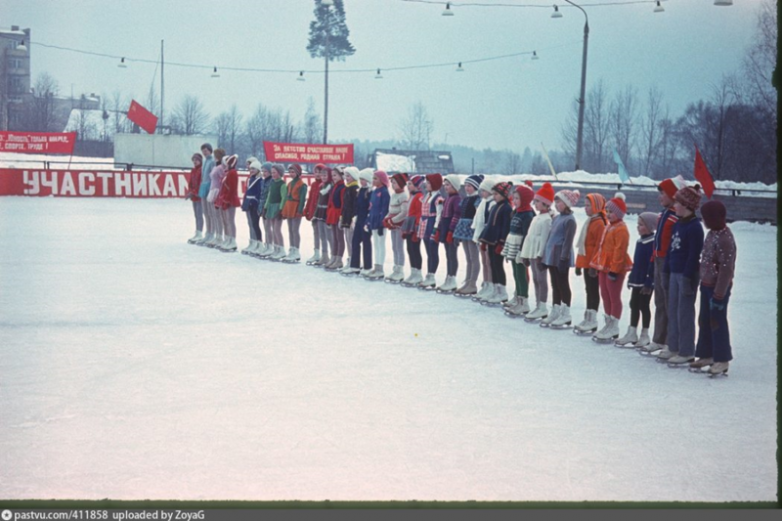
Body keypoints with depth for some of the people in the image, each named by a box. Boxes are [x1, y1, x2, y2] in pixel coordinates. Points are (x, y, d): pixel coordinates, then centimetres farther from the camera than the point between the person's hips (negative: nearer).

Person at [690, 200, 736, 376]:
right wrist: (703, 282, 15)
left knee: (717, 322, -1)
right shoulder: (712, 233, 6)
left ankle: (722, 360, 8)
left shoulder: (724, 239, -22)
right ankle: (706, 355, 26)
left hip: (718, 287, -9)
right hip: (707, 284, 9)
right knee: (705, 321, 15)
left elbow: (726, 269, -23)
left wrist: (718, 295, -22)